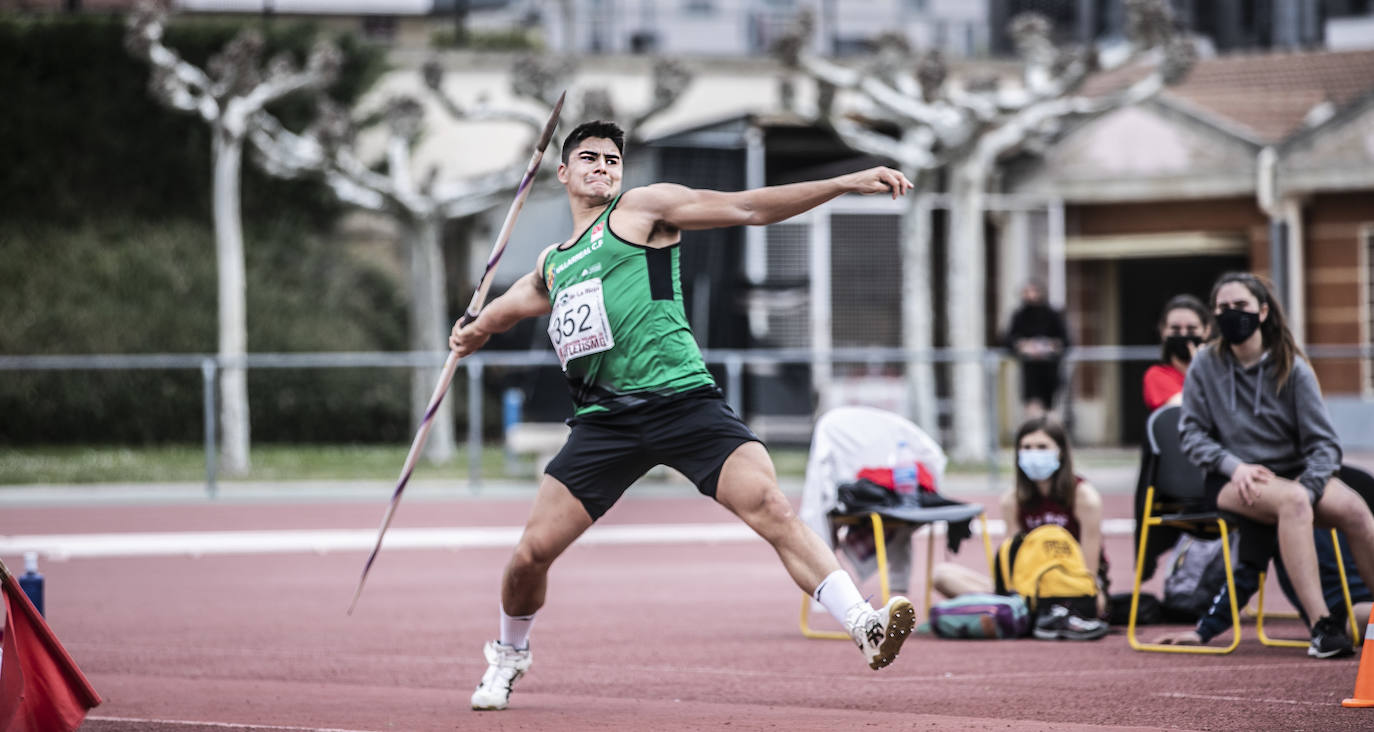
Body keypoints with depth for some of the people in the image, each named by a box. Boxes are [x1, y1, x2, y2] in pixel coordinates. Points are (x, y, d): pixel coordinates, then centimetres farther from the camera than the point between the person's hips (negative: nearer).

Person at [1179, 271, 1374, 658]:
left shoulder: (1292, 368, 3)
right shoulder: (1206, 365, 3)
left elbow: (1324, 444, 0)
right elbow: (1191, 432, 3)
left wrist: (1308, 485, -19)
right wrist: (1233, 466, -14)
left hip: (1291, 474, 2)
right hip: (1229, 481, -2)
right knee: (1292, 501, -37)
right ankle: (1321, 626, -44)